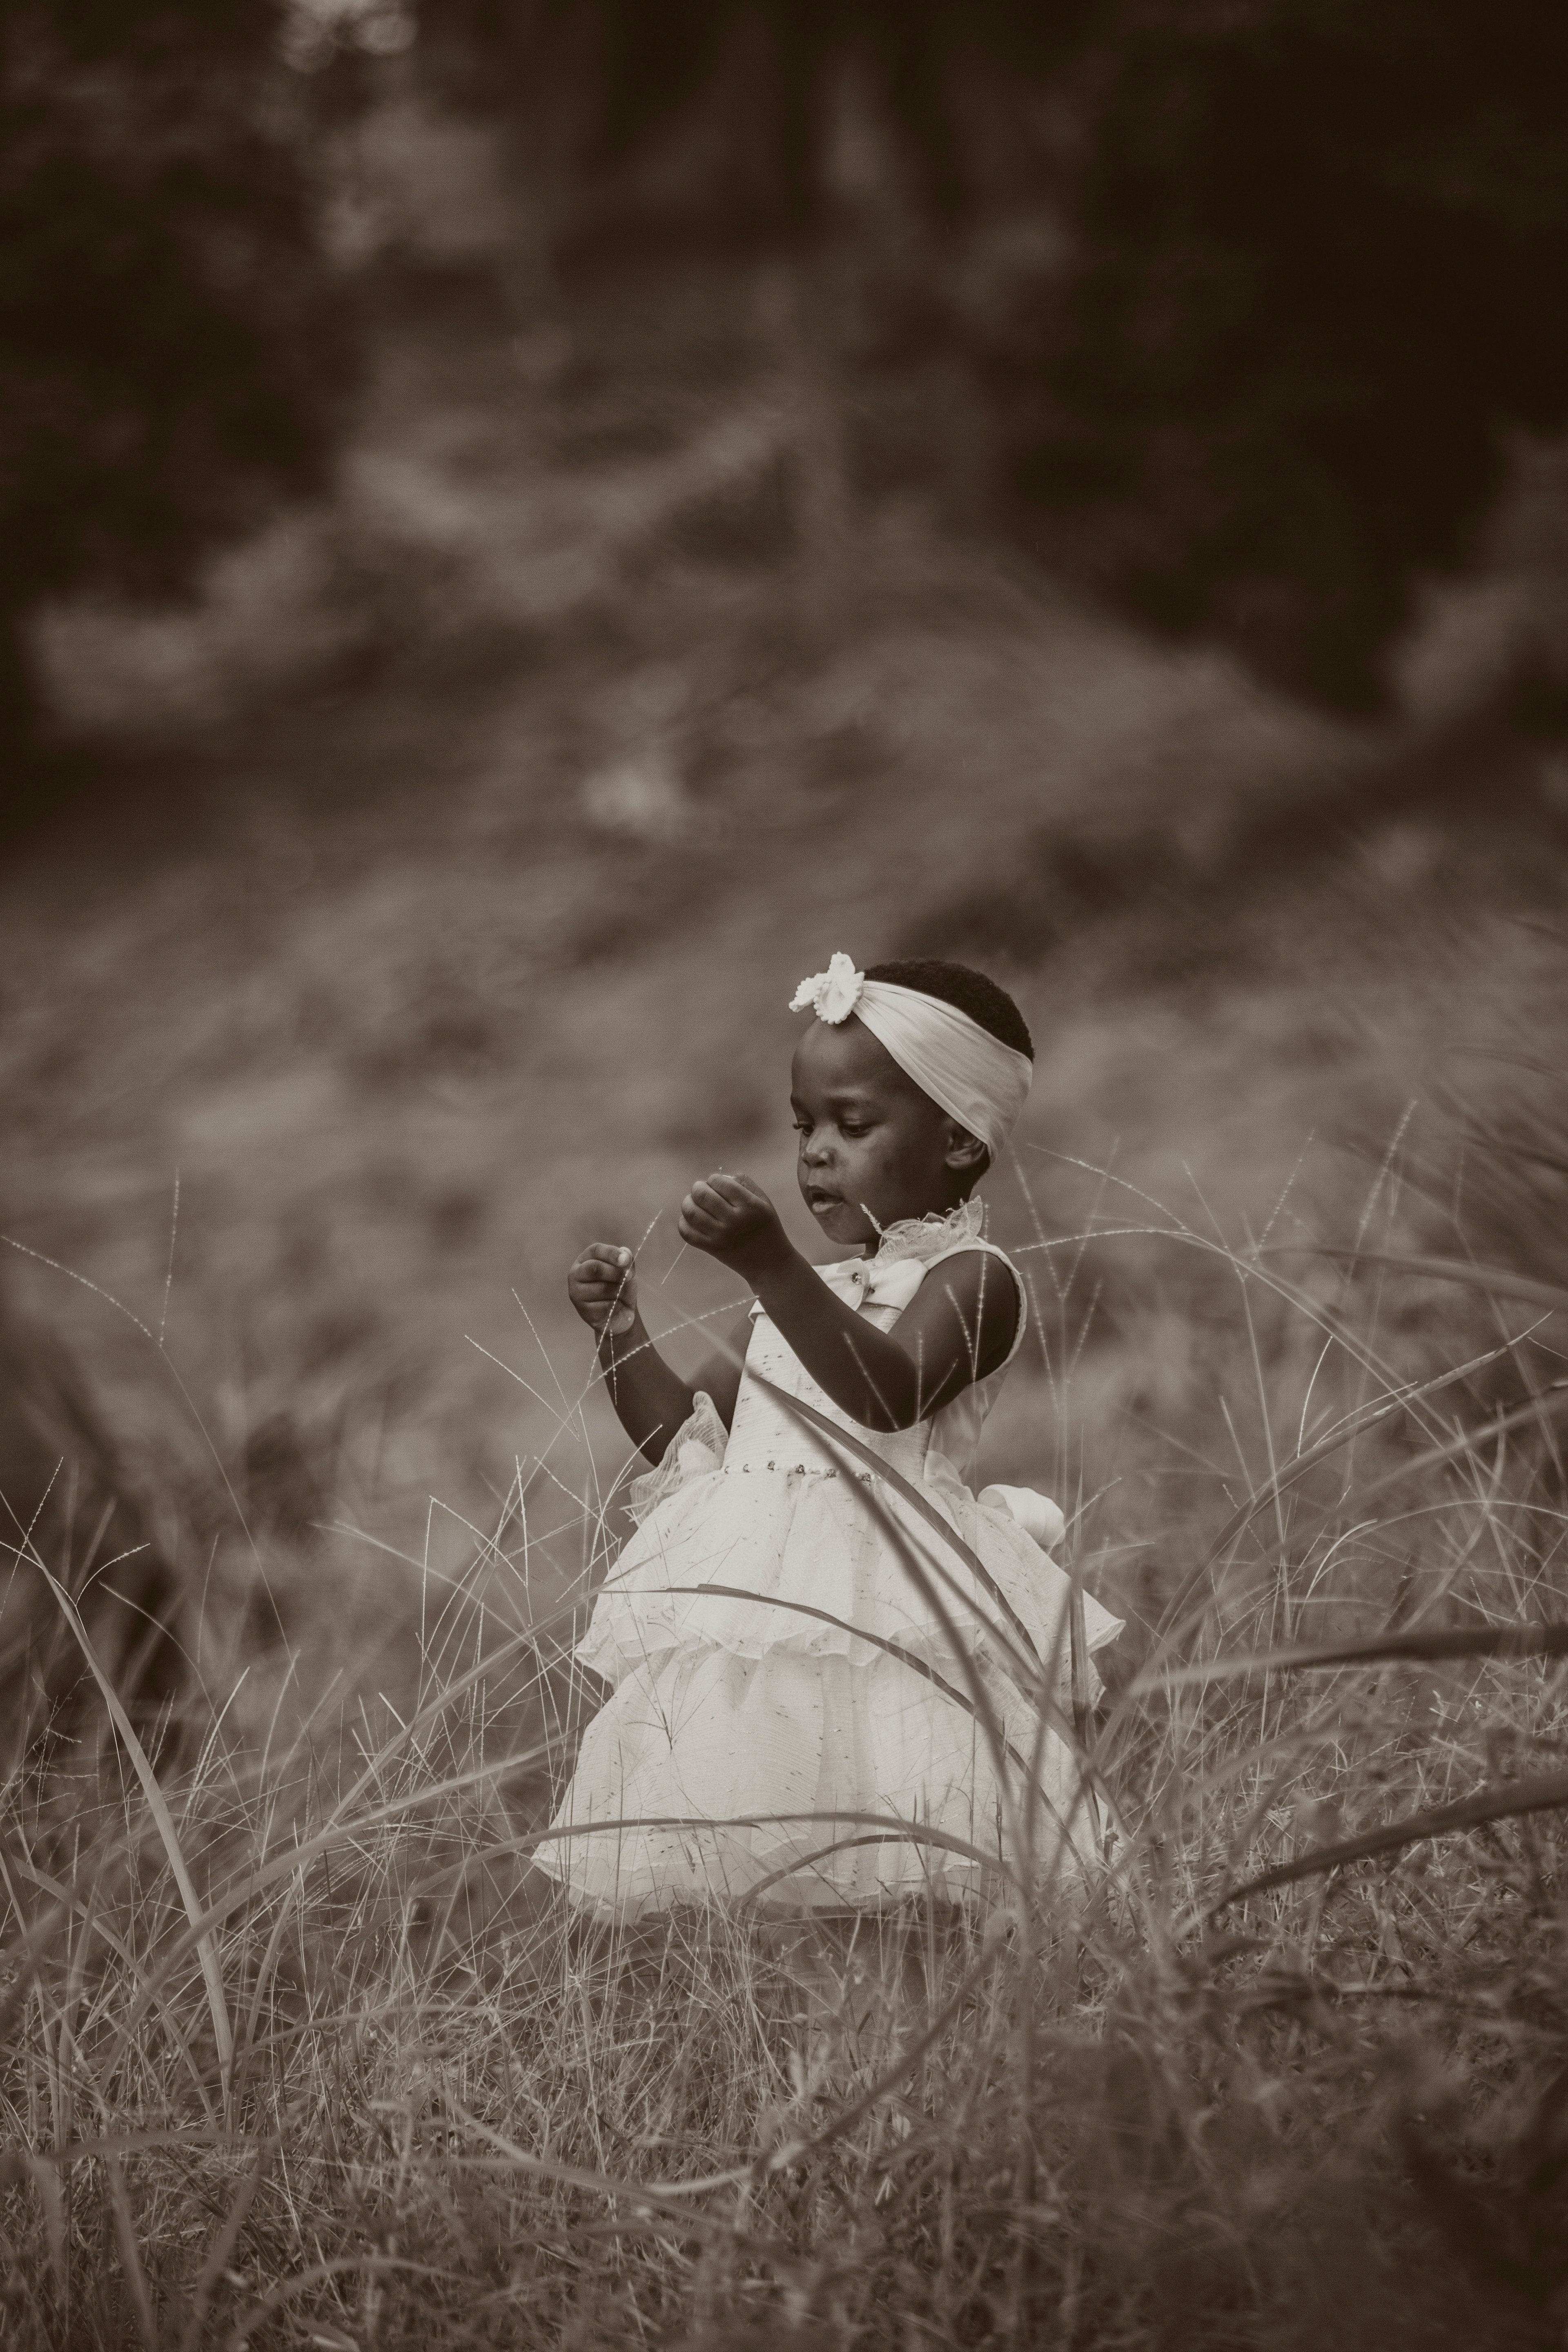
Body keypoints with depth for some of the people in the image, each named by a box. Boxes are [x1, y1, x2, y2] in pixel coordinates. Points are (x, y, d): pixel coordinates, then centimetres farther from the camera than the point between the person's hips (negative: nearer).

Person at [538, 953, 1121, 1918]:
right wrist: (624, 1335, 9)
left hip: (879, 1617, -7)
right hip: (752, 1608, 7)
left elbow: (887, 1395, -21)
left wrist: (771, 1263, -30)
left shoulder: (970, 1279, -1)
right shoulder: (808, 1292, 24)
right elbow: (688, 1433, 27)